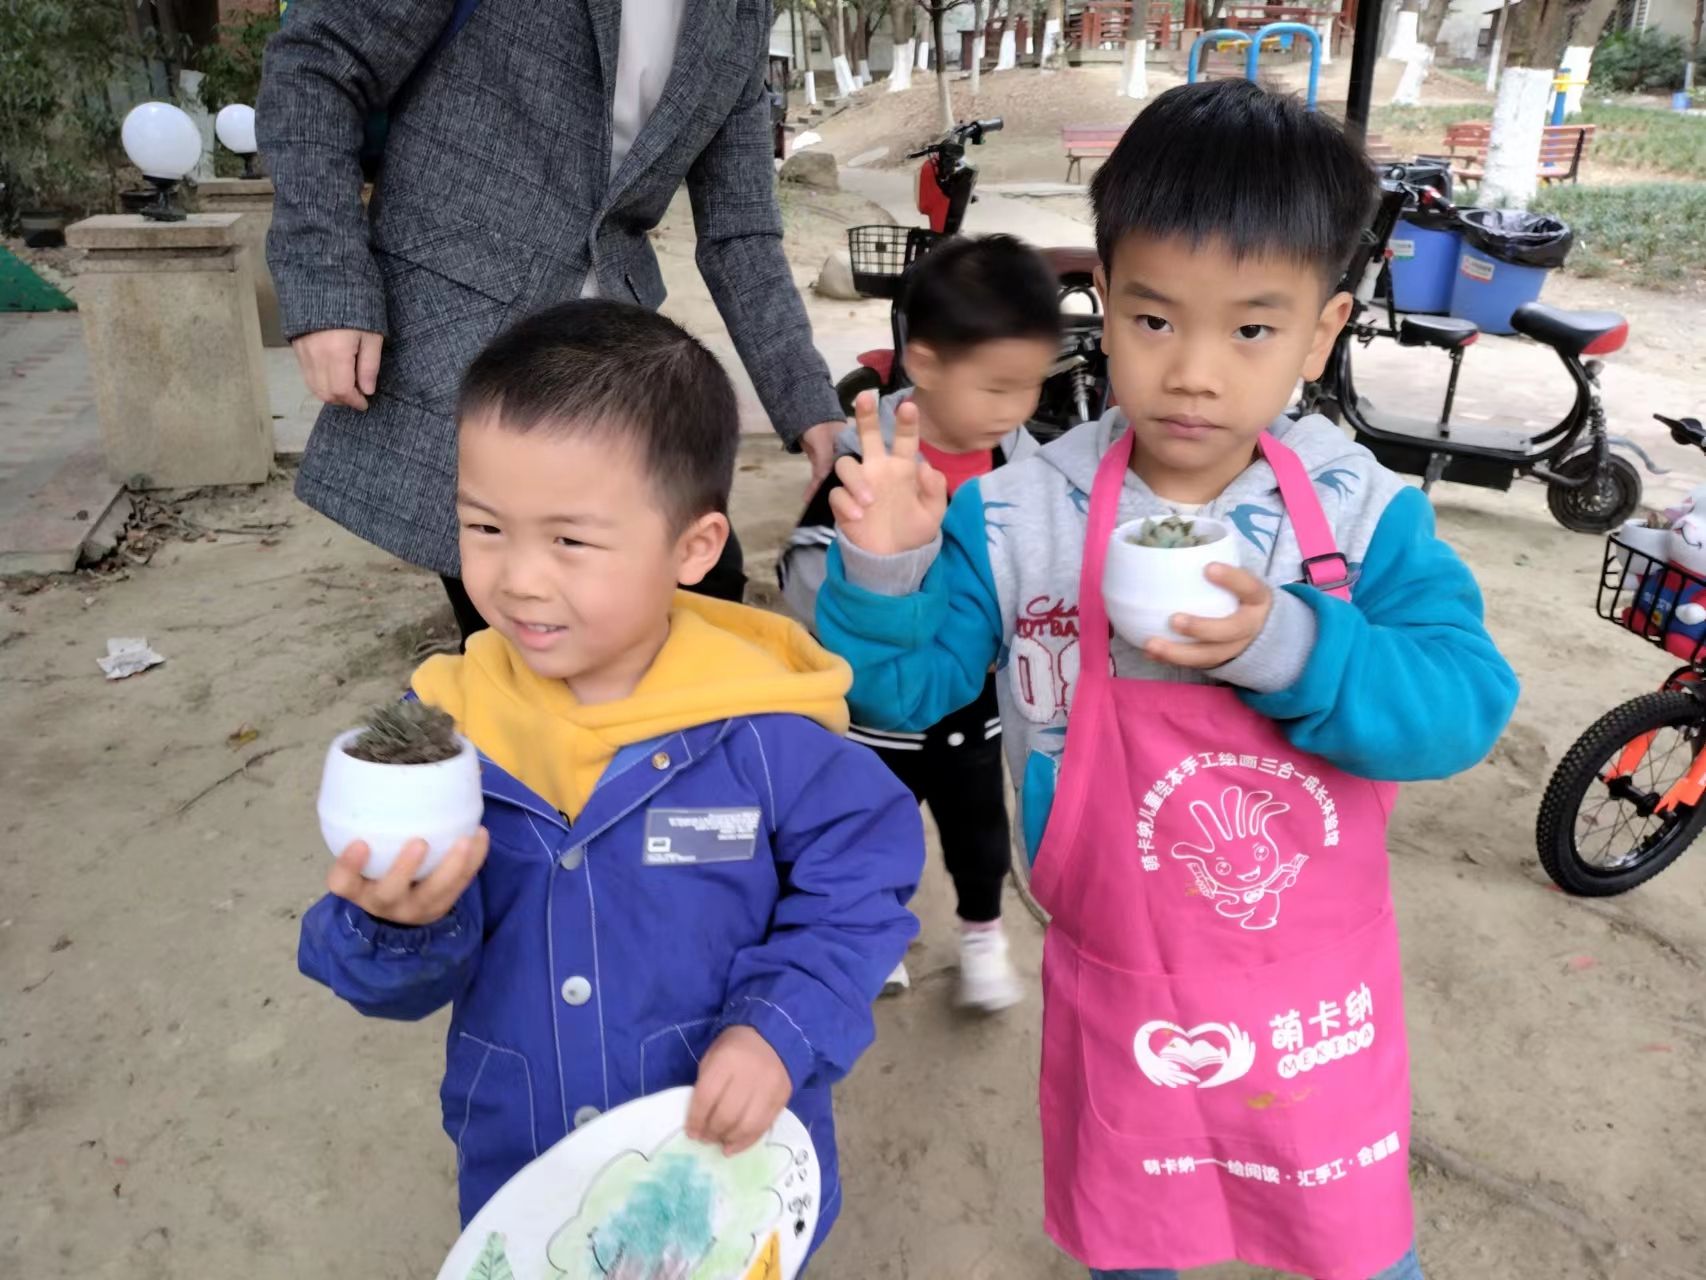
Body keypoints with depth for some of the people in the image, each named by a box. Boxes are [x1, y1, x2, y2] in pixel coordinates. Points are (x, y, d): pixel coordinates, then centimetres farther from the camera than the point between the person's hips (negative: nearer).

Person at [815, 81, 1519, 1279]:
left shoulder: (1365, 513, -14)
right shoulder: (1023, 519, -16)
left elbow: (1465, 707, -21)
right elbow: (905, 685, -10)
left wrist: (1288, 648, -37)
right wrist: (885, 573, -30)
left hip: (1324, 993, 1)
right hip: (1126, 993, 0)